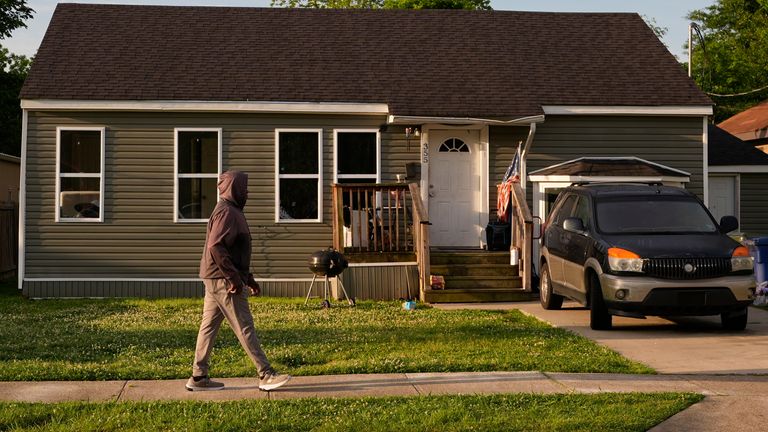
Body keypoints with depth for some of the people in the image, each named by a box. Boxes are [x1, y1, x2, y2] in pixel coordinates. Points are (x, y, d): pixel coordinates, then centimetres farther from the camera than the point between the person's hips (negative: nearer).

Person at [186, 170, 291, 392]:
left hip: (216, 280, 10)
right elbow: (215, 246, -24)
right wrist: (234, 278, -24)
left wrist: (249, 279, 24)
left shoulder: (232, 212, 20)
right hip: (223, 281, -10)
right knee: (245, 328, -7)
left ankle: (198, 377, 14)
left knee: (209, 326, 10)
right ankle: (266, 375, -5)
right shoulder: (227, 212, -13)